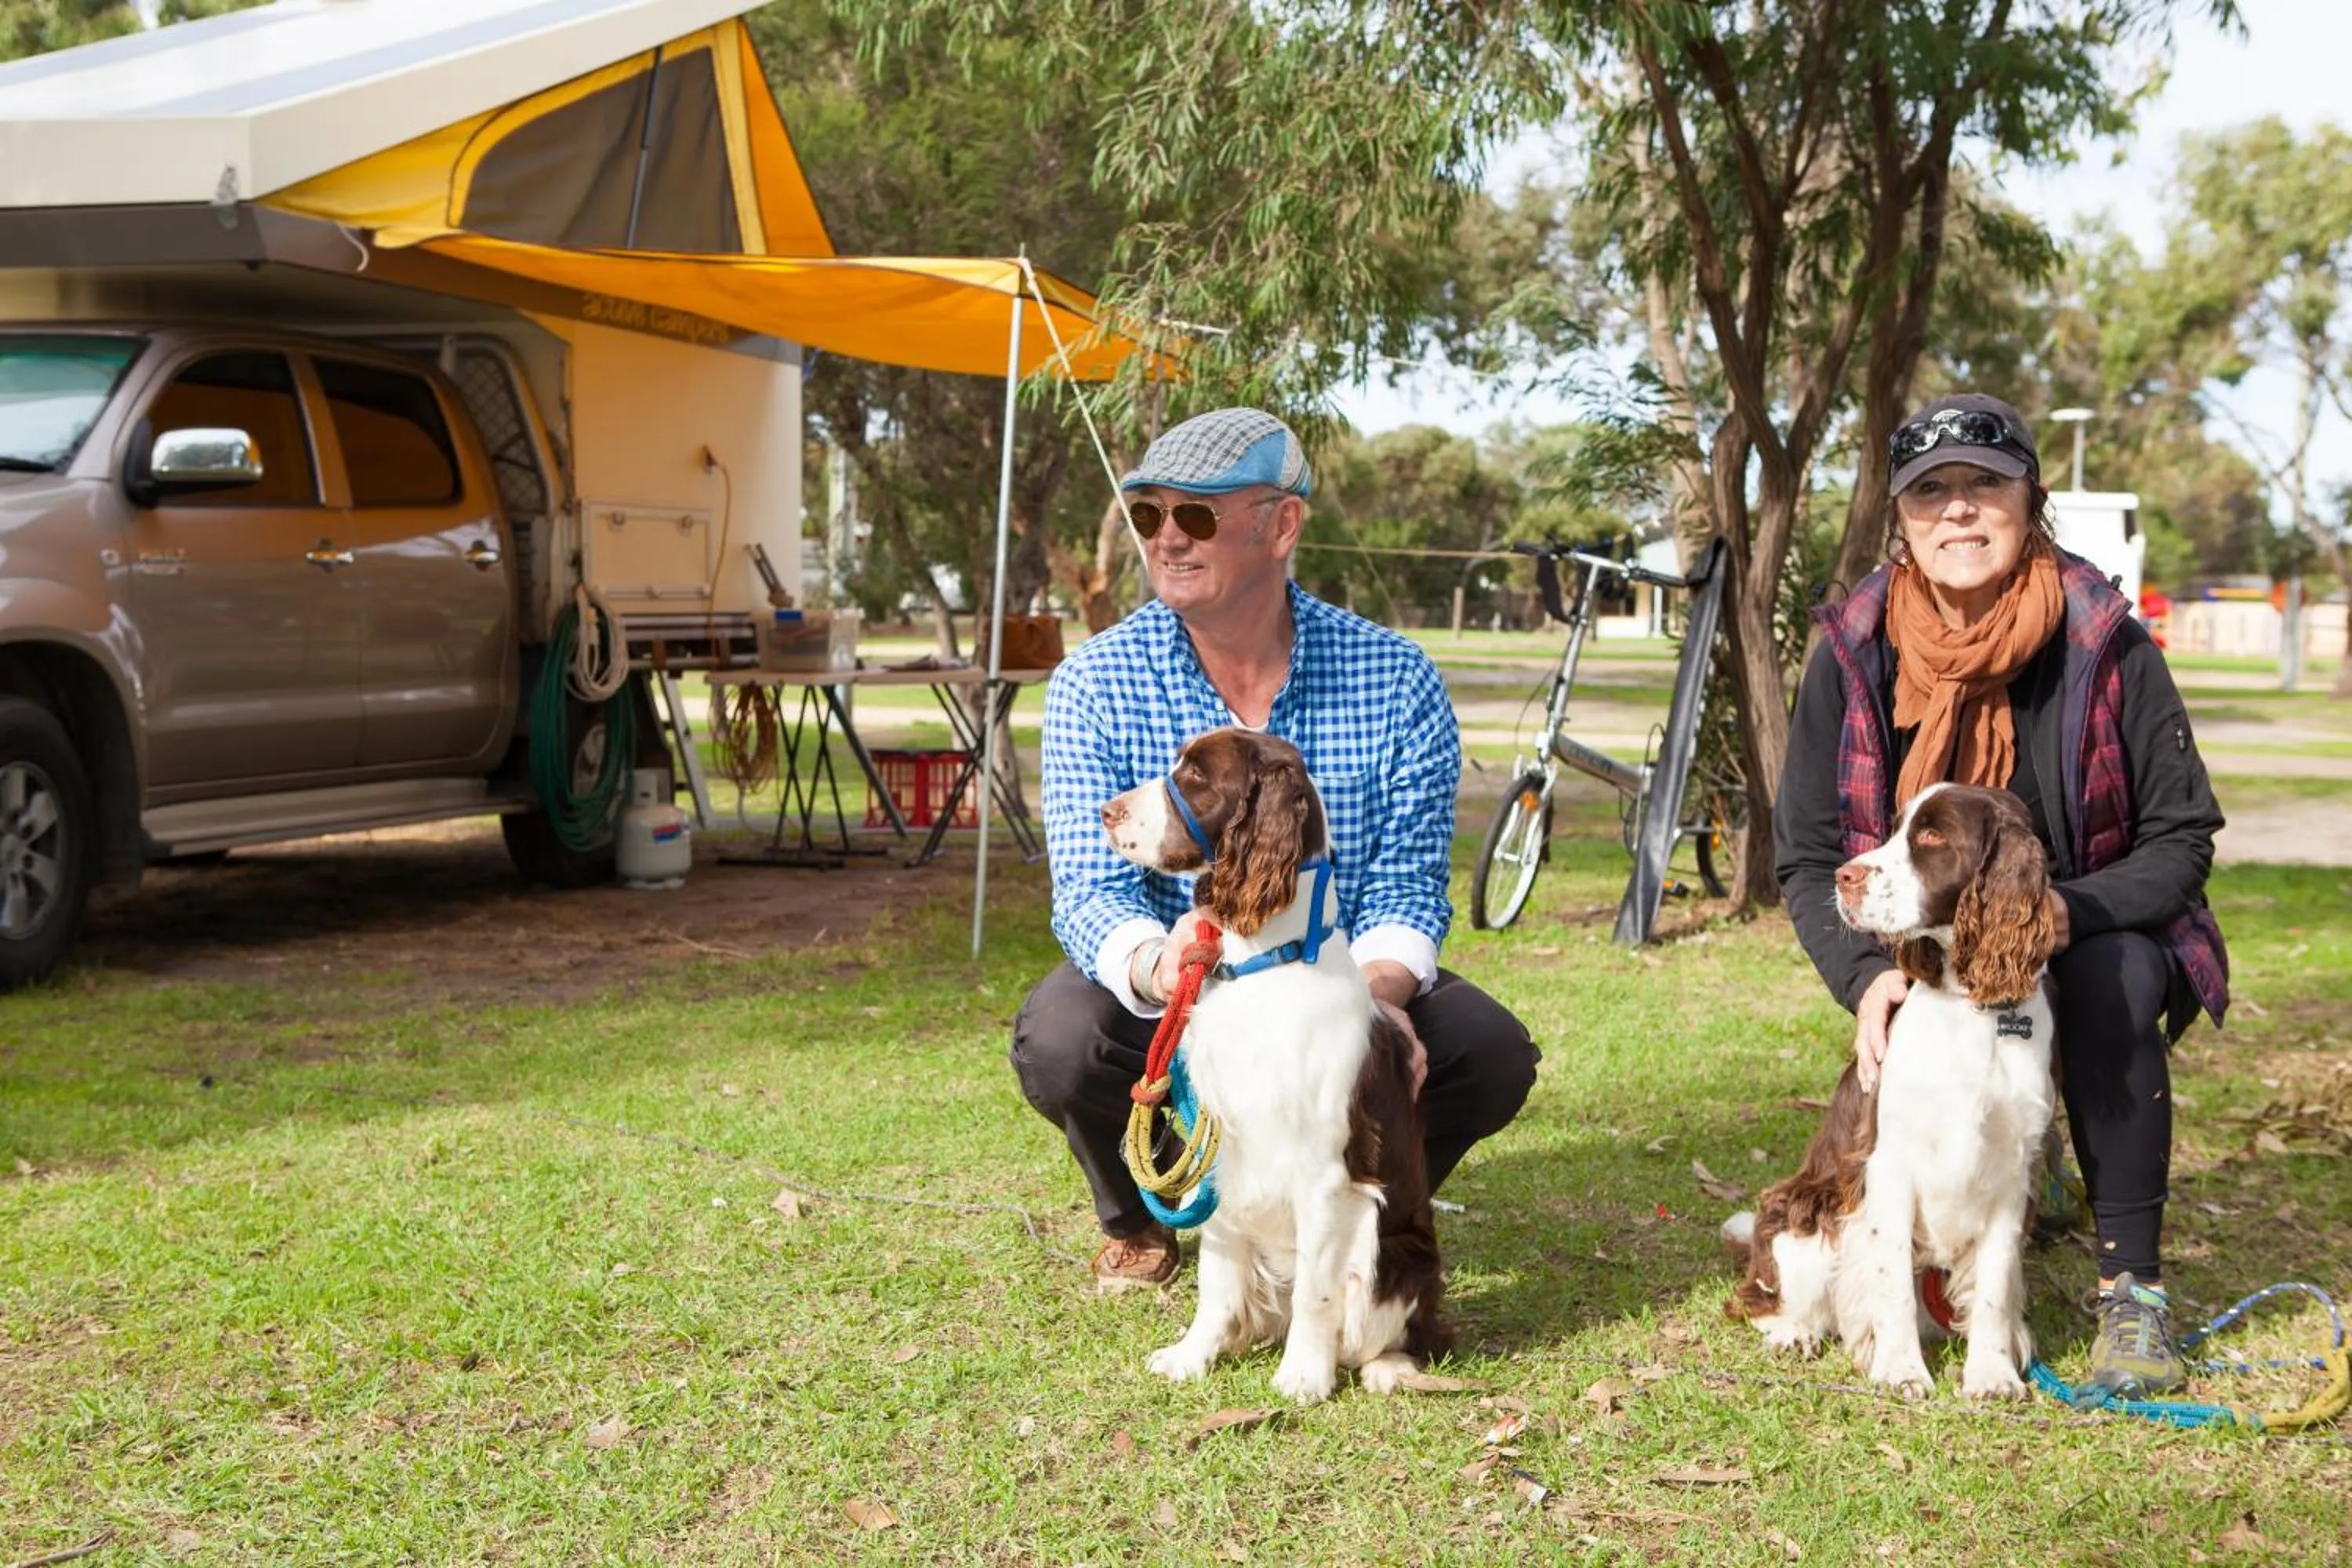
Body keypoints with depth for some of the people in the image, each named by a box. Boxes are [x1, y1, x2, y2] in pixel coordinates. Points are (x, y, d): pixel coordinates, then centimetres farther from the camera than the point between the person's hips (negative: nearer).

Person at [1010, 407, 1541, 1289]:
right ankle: (1137, 1222, 4)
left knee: (1490, 1052, -24)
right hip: (1159, 995, -1)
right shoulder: (1094, 685, -12)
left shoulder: (1396, 684, -10)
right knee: (1060, 1039, -33)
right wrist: (1159, 972, -43)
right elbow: (1093, 891, -19)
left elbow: (1406, 886, -10)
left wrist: (1378, 991, -33)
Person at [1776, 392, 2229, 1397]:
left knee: (2116, 979, -33)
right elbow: (1806, 860, -6)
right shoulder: (1853, 655, -11)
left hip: (2088, 934, -1)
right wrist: (1866, 976, -24)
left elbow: (2181, 840, -10)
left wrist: (2070, 911, -29)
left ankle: (2131, 1287, -20)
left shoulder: (2104, 646, -15)